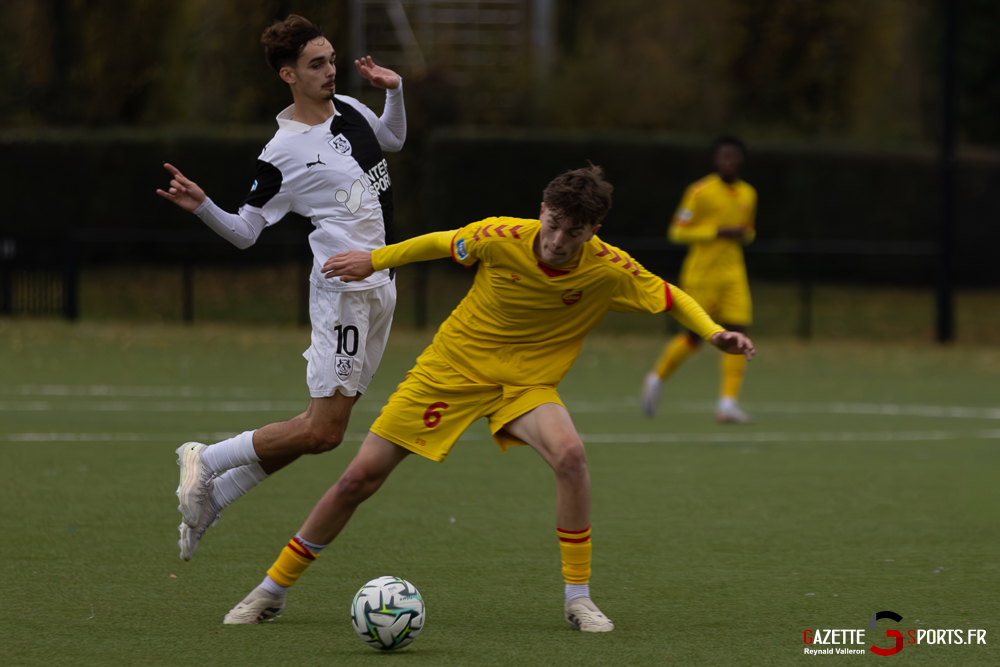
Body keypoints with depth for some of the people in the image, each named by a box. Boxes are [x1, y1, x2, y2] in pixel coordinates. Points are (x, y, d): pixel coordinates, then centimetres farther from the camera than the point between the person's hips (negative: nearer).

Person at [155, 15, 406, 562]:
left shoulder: (351, 110, 10)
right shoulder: (284, 152, -11)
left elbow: (393, 139, 32)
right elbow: (244, 231, -5)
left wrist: (394, 91, 13)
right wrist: (201, 207, -25)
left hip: (380, 286, 8)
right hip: (344, 287, -8)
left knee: (323, 429, 5)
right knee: (322, 430, -15)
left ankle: (212, 497, 12)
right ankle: (205, 461, 1)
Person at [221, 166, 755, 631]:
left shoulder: (609, 270, -19)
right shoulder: (501, 238, -21)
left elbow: (670, 297, -3)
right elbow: (441, 243, 0)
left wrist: (715, 333, -19)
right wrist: (375, 260, 8)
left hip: (526, 383, 0)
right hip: (451, 368, 0)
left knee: (569, 454, -32)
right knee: (360, 477, -3)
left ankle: (578, 600, -17)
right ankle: (272, 591, 14)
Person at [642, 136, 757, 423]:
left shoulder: (748, 194, 11)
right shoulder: (699, 192, -7)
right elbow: (677, 231, -8)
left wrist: (745, 235, 0)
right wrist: (718, 233, -17)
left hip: (733, 274, 5)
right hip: (701, 276, -5)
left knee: (737, 333, -11)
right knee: (694, 337, -1)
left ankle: (728, 403, -12)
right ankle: (657, 377, 26)